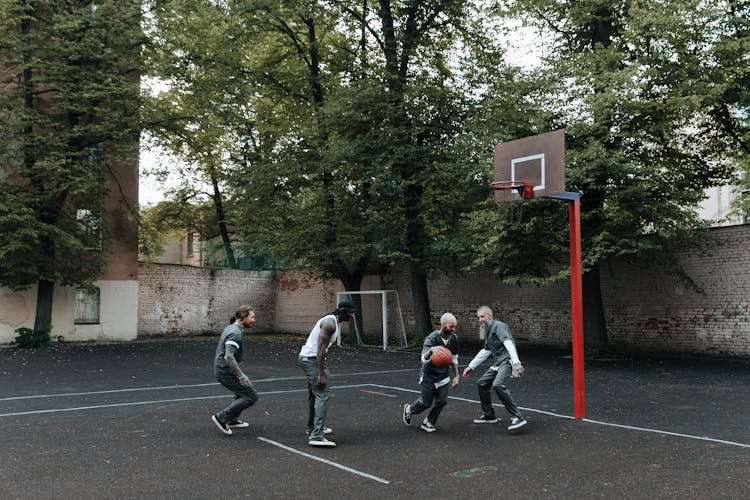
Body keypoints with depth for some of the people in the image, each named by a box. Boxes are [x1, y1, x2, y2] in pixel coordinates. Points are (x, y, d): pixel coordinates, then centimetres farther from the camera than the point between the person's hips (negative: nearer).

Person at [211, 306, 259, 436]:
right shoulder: (235, 333, -21)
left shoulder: (230, 328, 11)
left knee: (243, 390, 27)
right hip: (227, 372, -10)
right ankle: (221, 417, -4)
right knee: (251, 396, -5)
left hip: (220, 369, 10)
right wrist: (241, 375, -27)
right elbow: (229, 356, -30)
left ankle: (233, 420, 33)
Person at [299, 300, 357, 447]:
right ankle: (317, 436, -20)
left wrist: (324, 369, 24)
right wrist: (321, 374, -25)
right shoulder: (330, 323, -17)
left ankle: (313, 427, 41)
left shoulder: (332, 322, 15)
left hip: (306, 357, 11)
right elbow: (320, 349, -23)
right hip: (312, 359, -11)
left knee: (314, 394, 24)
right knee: (323, 395, -14)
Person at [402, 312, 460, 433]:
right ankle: (409, 410, 36)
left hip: (443, 375, 5)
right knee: (426, 402, 4)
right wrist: (431, 350, -62)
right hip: (429, 375, -5)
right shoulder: (432, 339, -27)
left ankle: (428, 423, 20)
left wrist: (456, 376, 5)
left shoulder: (454, 338, -9)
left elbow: (454, 358, 8)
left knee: (442, 401, -4)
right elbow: (423, 359, -41)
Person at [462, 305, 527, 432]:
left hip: (507, 361, -10)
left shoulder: (498, 326, -10)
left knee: (497, 385, -30)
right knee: (482, 383, 14)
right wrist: (471, 366, 28)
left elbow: (509, 344, -23)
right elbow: (485, 351, 30)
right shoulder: (488, 330, 21)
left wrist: (516, 363, -35)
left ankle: (518, 418, -30)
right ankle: (489, 415, 27)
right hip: (498, 363, 10)